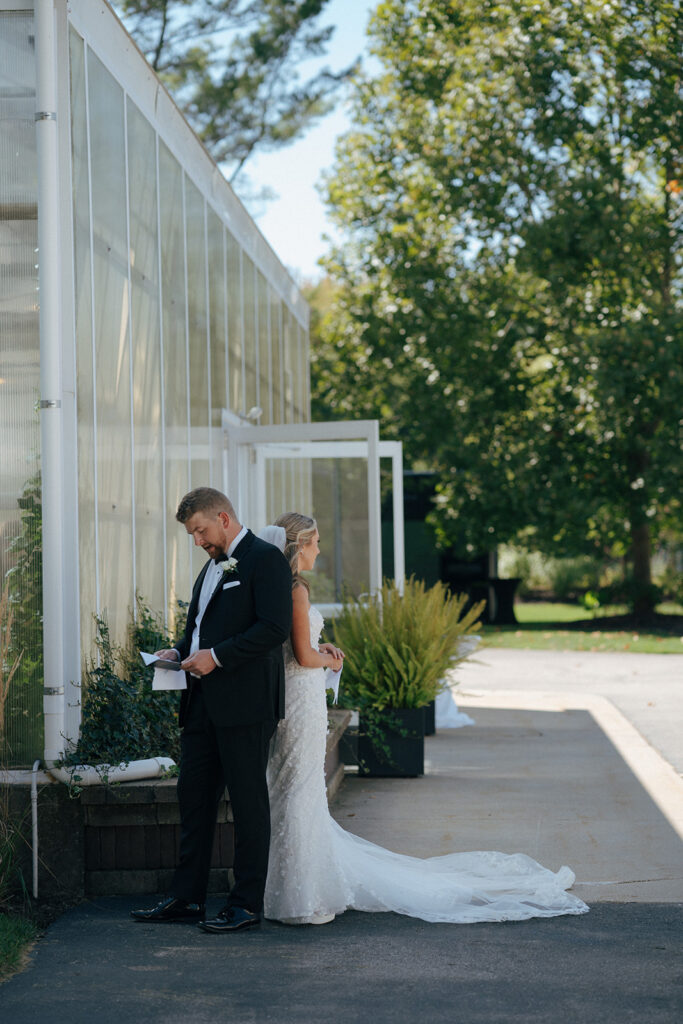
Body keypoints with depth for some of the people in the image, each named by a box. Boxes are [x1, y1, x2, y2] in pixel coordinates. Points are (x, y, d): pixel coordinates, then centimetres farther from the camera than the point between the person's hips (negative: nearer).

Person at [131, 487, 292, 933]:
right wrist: (180, 651, 8)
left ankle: (247, 904, 5)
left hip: (245, 703, -9)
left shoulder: (265, 559, -9)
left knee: (248, 800, -1)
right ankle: (187, 897, 17)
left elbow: (276, 627, -18)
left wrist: (217, 656, -20)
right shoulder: (213, 567, 20)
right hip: (204, 703, 9)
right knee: (194, 794, 10)